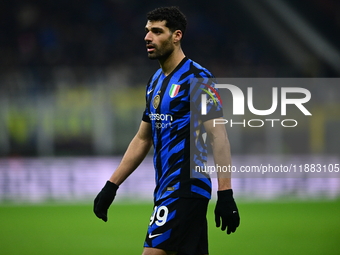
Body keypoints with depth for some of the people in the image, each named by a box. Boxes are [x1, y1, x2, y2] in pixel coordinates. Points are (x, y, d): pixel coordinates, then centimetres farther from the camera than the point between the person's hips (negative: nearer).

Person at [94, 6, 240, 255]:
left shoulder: (197, 78, -10)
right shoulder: (156, 81, 17)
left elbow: (218, 134, -15)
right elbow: (142, 139, 24)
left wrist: (225, 194, -22)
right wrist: (111, 186, 21)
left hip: (185, 190, -9)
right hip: (166, 189, 9)